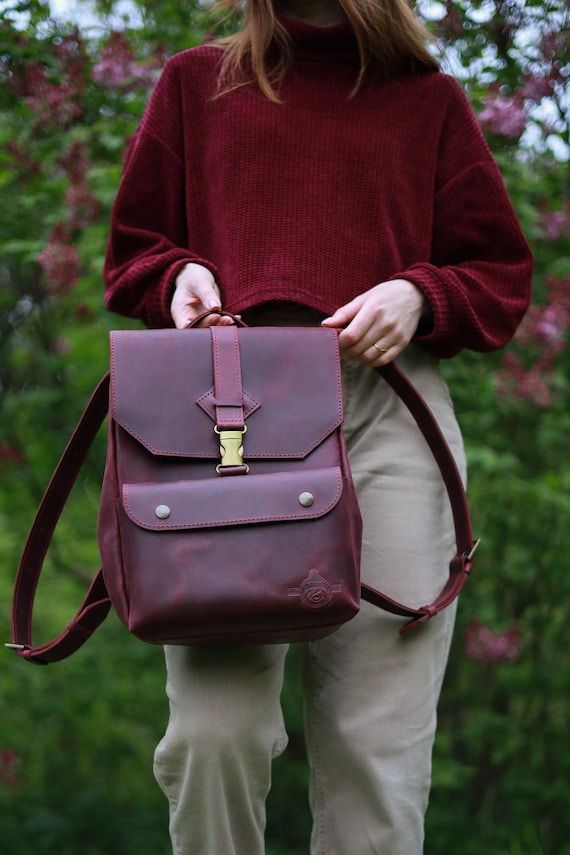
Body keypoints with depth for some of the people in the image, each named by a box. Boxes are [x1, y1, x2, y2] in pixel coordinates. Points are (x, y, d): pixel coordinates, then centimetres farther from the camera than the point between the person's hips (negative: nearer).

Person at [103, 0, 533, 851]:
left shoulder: (429, 98, 23)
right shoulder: (196, 81, 24)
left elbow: (501, 276, 20)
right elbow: (133, 249, 26)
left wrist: (418, 295, 0)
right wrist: (181, 277, 3)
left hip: (389, 405, 1)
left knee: (377, 750, -9)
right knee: (213, 729, -17)